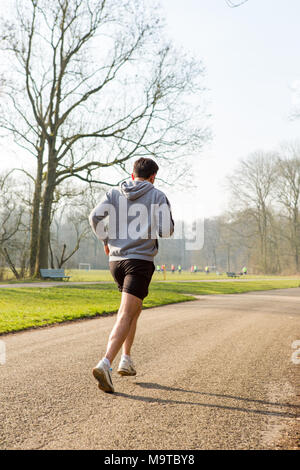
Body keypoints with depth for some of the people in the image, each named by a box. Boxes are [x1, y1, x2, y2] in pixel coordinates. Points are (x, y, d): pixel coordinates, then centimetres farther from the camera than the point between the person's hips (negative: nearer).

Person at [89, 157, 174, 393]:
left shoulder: (114, 193, 10)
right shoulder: (158, 197, 1)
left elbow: (95, 216, -3)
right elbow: (167, 230, -7)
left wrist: (106, 240, 10)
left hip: (116, 259, 5)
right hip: (140, 260, -5)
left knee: (135, 308, 24)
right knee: (126, 315, -11)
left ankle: (126, 358, 23)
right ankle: (105, 363, -26)